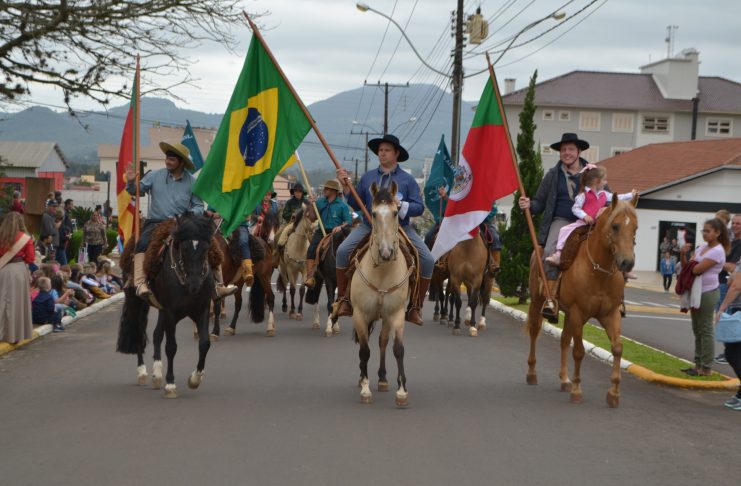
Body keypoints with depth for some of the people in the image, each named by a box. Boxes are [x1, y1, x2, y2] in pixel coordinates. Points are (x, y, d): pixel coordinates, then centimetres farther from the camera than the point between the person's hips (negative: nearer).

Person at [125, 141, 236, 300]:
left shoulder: (192, 182, 5)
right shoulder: (155, 176, 3)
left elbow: (199, 206, 7)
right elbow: (136, 191, 9)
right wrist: (131, 182, -13)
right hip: (156, 222, -2)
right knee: (143, 244, -33)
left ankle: (218, 285, -8)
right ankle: (140, 284, -40)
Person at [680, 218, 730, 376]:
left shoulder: (717, 251, -16)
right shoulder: (702, 247, 10)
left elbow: (696, 270, -23)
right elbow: (686, 266, 9)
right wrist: (683, 254, -8)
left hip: (708, 293, -9)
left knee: (705, 330, -4)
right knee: (697, 330, 13)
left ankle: (706, 368, 1)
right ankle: (699, 364, 21)